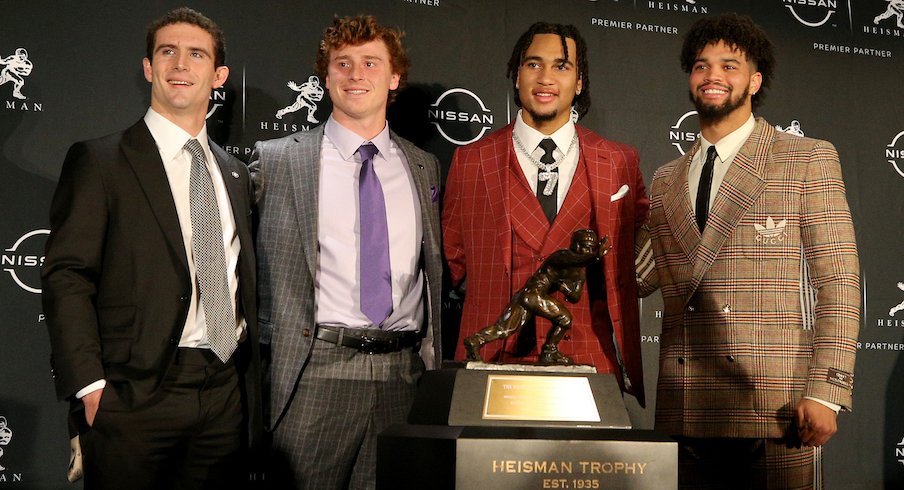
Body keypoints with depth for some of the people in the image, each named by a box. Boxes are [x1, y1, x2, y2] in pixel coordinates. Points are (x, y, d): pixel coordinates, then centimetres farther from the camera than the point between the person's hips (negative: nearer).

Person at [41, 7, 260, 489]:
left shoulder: (235, 173, 16)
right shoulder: (98, 160, -1)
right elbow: (66, 277, -8)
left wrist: (249, 379, 12)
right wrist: (89, 385, -16)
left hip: (225, 394, 5)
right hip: (136, 394, -5)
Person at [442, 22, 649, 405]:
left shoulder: (620, 162, 6)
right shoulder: (470, 161, 5)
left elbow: (640, 256, 14)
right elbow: (453, 261, 13)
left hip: (591, 362, 1)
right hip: (495, 358, 0)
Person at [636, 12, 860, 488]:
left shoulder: (809, 159, 4)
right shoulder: (666, 181, 17)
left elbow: (838, 284, -3)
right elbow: (640, 278, 13)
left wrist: (825, 392, -11)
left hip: (774, 410, -3)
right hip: (685, 413, 4)